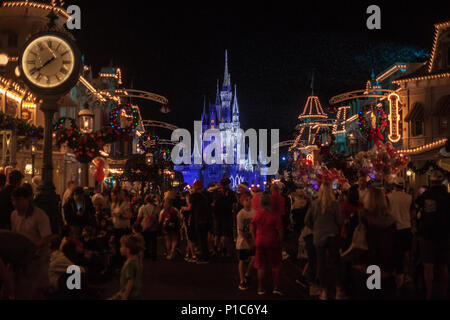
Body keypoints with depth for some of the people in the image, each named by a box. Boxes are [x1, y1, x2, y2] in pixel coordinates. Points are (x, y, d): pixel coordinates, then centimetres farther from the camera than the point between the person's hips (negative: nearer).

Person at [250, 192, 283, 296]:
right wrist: (280, 242, 2)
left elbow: (252, 229, 3)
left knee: (261, 267, 11)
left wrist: (255, 240, 13)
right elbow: (280, 231, -12)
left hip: (260, 243, 3)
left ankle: (260, 289, 15)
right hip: (273, 243, -3)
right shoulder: (275, 216, -14)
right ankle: (276, 288, 11)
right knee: (275, 267, 11)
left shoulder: (257, 215, -3)